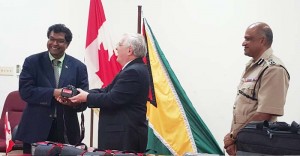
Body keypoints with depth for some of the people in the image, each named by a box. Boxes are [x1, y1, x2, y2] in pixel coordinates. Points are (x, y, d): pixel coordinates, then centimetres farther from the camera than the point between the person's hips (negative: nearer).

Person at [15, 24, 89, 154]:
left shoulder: (79, 67, 6)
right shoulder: (32, 62, 3)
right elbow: (25, 91, -8)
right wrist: (53, 93, -18)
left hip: (66, 130, 1)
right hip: (36, 128, -1)